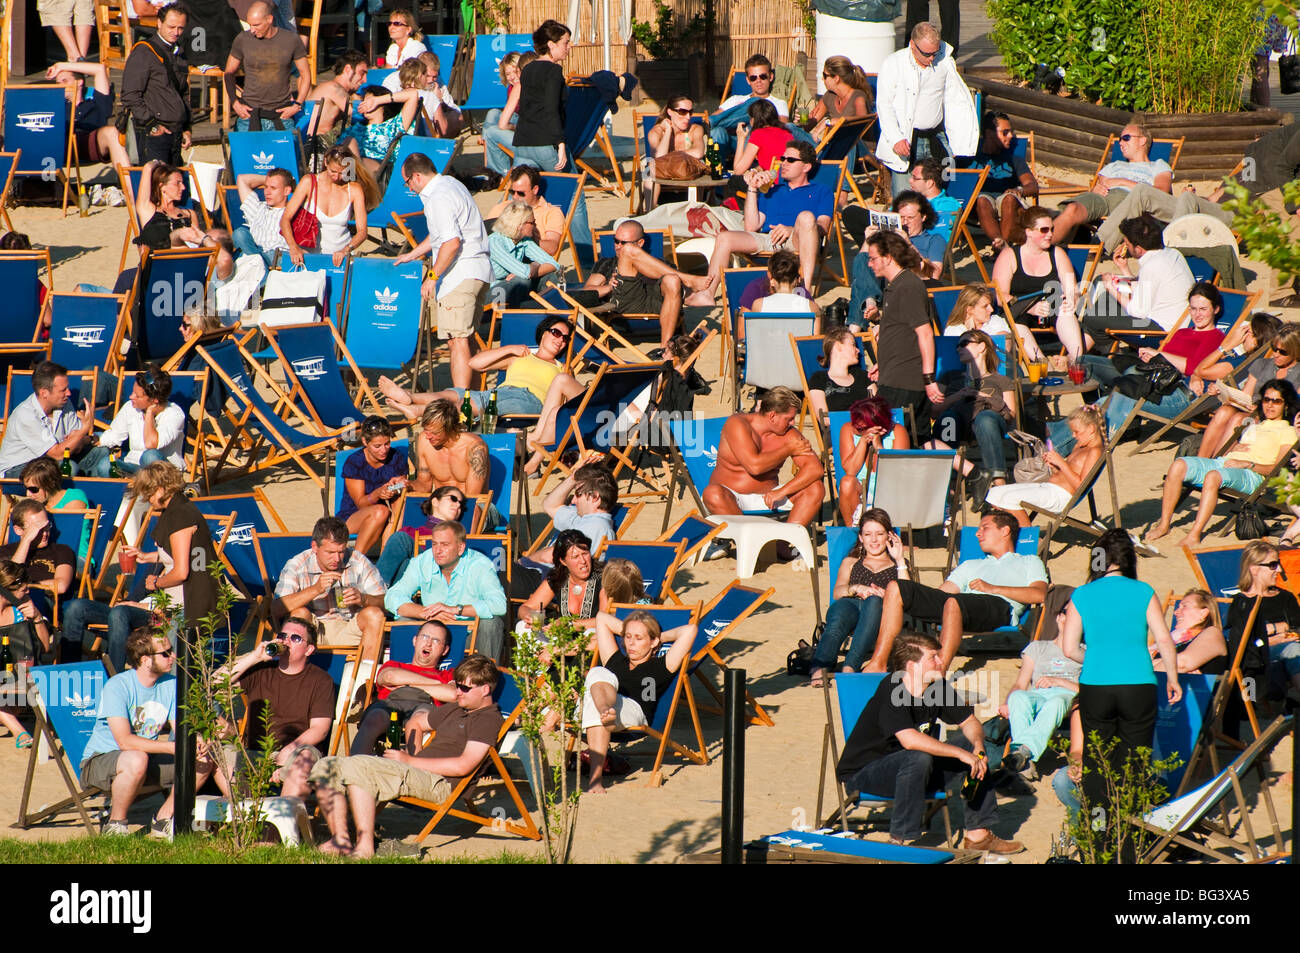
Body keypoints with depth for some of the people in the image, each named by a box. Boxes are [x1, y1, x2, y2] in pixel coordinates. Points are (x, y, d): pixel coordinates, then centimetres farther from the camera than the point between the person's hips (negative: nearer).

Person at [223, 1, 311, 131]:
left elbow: (305, 75, 6)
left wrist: (297, 105, -3)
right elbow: (229, 74, 8)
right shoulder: (242, 40, -3)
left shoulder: (291, 39, -3)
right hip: (250, 113, 0)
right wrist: (235, 103, -3)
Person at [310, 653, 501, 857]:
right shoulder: (455, 711, 26)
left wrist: (412, 761, -10)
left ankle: (365, 847, -33)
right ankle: (340, 839, -14)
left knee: (357, 767, -31)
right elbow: (415, 722, 40)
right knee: (326, 768, -3)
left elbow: (463, 766, -16)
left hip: (439, 783, -10)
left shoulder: (489, 719, -3)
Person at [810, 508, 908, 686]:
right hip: (852, 605, 1)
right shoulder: (851, 562, 36)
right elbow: (837, 593, 16)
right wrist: (857, 589, -6)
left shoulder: (899, 565, 33)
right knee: (842, 608, -39)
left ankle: (850, 666, -60)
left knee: (874, 602, -40)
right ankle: (820, 667, -64)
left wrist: (900, 561, 9)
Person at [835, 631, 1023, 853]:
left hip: (910, 768, 8)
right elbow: (909, 740, -40)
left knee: (973, 747, -2)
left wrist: (978, 747, -15)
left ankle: (978, 833, 4)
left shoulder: (937, 687, -3)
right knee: (919, 758, -36)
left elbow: (969, 722, 8)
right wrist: (960, 753, -36)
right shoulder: (891, 691, -26)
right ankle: (899, 840, -29)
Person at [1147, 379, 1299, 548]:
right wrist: (1232, 449, 6)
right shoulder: (1253, 426, 35)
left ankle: (1194, 535, -45)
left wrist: (1247, 464, -13)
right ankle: (1163, 525, -20)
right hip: (1222, 462, 7)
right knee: (1179, 465, -20)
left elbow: (1277, 469, -2)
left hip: (1250, 474, -7)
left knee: (1213, 476, -40)